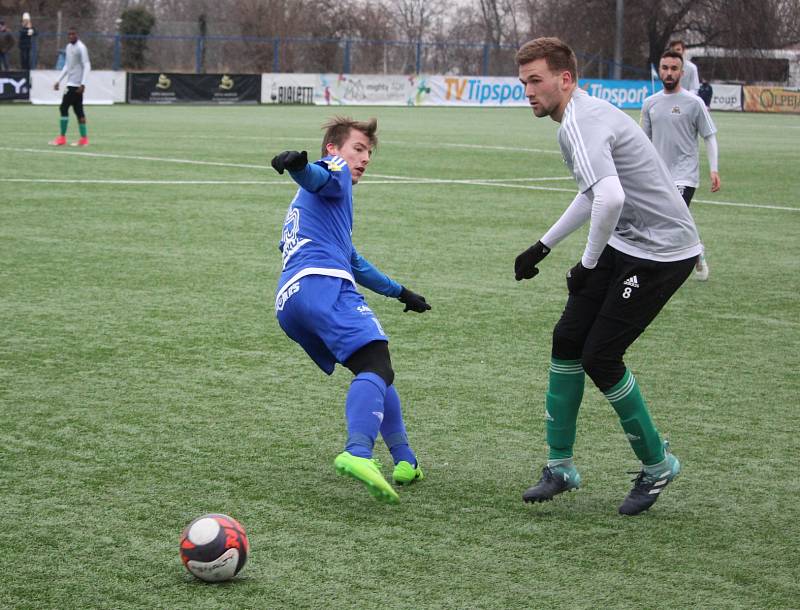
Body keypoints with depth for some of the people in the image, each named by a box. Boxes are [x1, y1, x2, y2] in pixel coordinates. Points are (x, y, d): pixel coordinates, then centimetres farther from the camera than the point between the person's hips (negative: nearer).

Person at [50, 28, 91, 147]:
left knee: (63, 108, -9)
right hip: (71, 83, 9)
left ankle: (62, 138, -5)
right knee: (78, 110, 7)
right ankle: (83, 139, 7)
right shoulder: (69, 47, 15)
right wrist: (58, 80, 20)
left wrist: (83, 84, -22)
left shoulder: (81, 48, -12)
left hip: (76, 84, -9)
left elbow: (87, 66, -15)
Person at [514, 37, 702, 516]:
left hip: (662, 251, -10)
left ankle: (657, 464, 13)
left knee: (600, 357, -7)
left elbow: (611, 197, -37)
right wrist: (543, 247, 29)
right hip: (625, 245, 10)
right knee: (568, 339, 6)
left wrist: (589, 263, -22)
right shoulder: (583, 115, 13)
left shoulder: (581, 122, -21)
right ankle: (561, 467, 16)